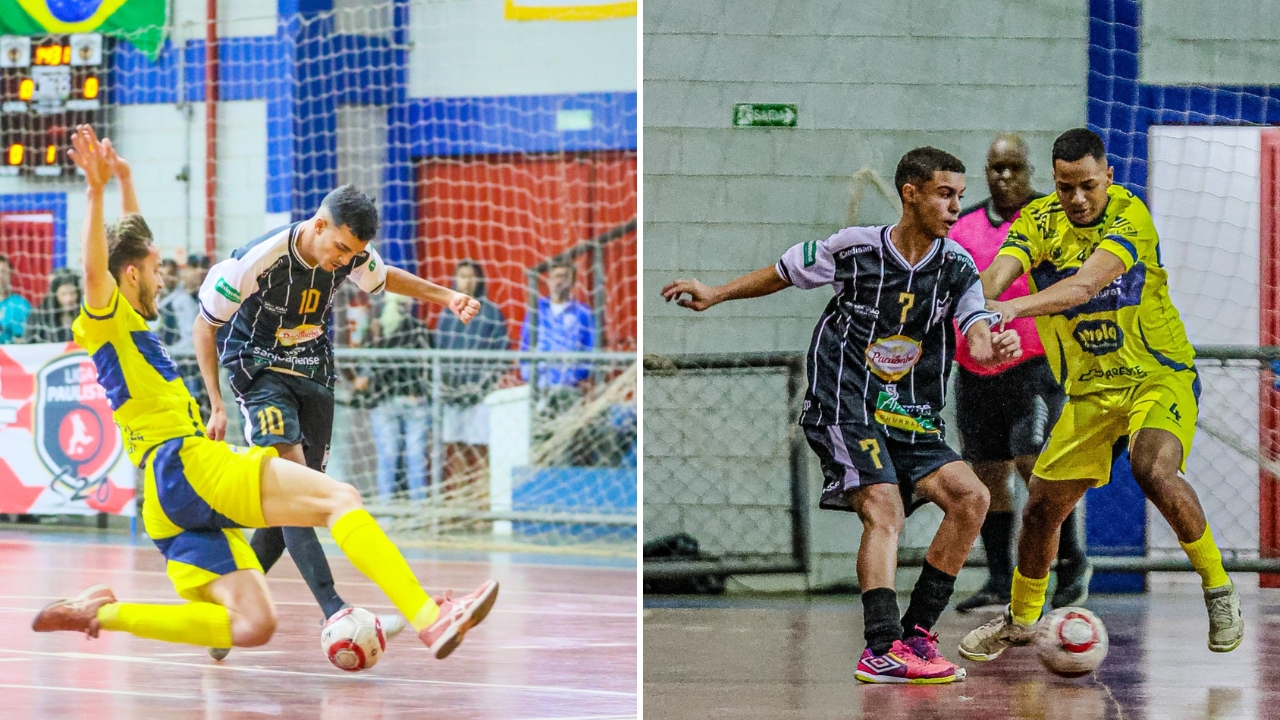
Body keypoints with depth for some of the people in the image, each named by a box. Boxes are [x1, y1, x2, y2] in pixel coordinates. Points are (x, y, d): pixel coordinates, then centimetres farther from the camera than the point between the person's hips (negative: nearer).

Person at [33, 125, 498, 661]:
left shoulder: (129, 327, 27)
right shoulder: (106, 320, 2)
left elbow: (132, 245, 44)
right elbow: (97, 271, -21)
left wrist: (124, 182, 44)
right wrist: (97, 190, -30)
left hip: (173, 505, 10)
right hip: (186, 464, -10)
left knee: (253, 627, 0)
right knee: (338, 498, -19)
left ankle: (103, 612, -1)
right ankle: (429, 619, -35)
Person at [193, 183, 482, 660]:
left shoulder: (353, 255, -10)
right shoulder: (256, 260, -25)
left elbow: (384, 279, 16)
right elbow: (204, 328, -12)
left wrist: (445, 296, 2)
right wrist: (217, 405, -14)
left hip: (314, 371, 6)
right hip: (259, 367, -6)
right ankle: (335, 612, -36)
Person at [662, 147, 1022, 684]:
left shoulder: (957, 267, 3)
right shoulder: (855, 248, -5)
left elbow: (978, 341, -10)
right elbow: (784, 273, 13)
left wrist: (996, 348, -33)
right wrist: (717, 293, 12)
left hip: (911, 419, 5)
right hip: (845, 406, -5)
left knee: (970, 498, -11)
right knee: (884, 510, -24)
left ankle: (916, 631, -1)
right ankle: (883, 650, -36)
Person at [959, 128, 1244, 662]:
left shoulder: (1129, 216, -20)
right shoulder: (1039, 220, -5)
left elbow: (1086, 284, -35)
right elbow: (999, 272, -22)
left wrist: (1015, 308, -50)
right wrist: (981, 305, -46)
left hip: (1159, 375, -5)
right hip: (1089, 390, 5)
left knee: (1154, 471, -32)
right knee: (1043, 505, 5)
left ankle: (1219, 590, -15)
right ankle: (1020, 619, 29)